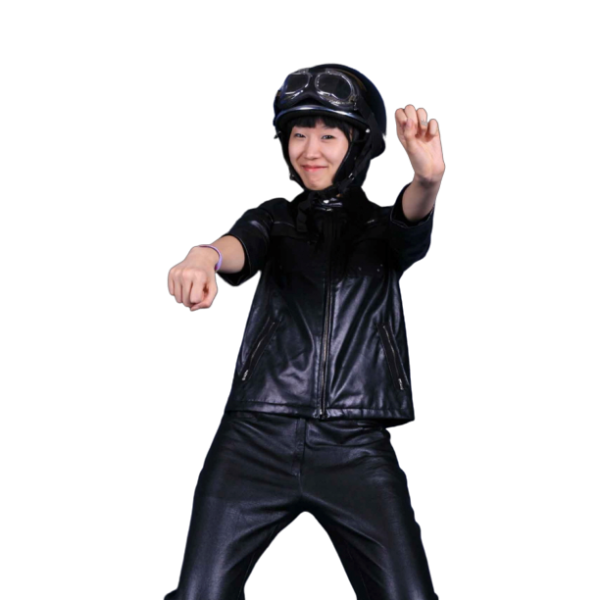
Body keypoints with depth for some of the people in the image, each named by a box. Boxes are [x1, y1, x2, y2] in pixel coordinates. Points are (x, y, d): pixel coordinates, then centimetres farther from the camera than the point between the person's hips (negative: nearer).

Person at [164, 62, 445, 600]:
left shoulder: (382, 225, 11)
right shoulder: (276, 218, 12)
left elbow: (412, 228, -13)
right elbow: (243, 247, -11)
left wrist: (427, 181, -39)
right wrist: (205, 254, -38)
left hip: (357, 449, 0)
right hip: (257, 438, 1)